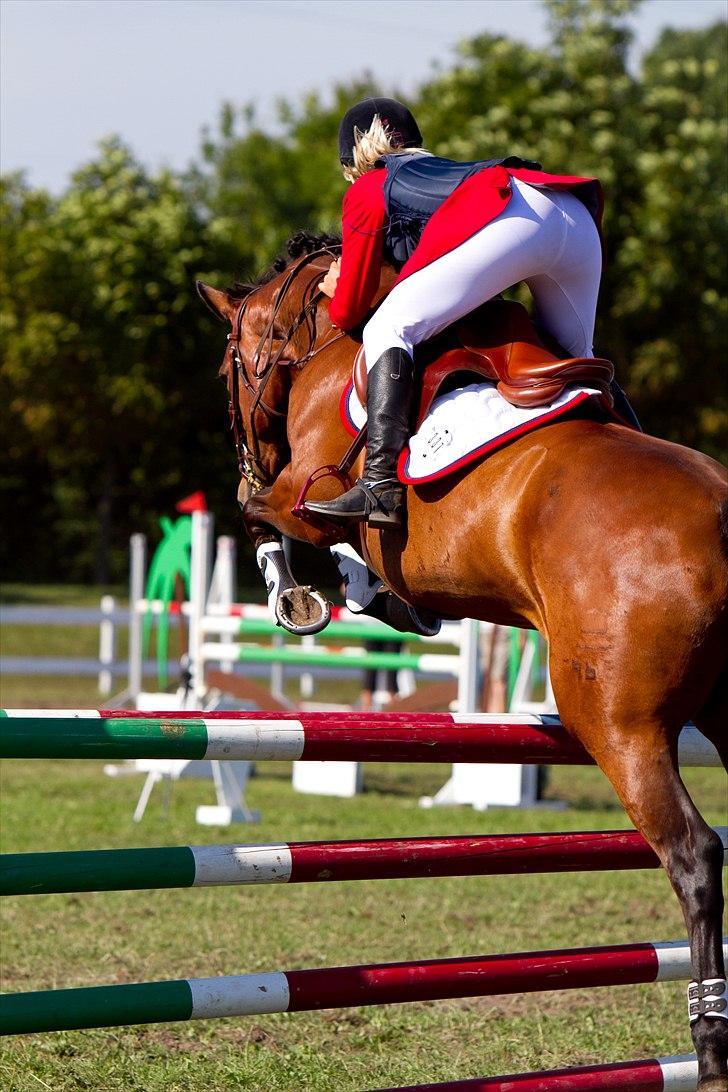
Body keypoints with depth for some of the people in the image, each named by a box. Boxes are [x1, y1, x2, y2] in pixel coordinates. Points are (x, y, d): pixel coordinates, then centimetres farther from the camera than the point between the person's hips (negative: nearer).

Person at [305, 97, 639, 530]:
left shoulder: (367, 191, 23)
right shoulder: (445, 169, 42)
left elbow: (349, 312, 25)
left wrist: (335, 289, 46)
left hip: (513, 218, -7)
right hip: (579, 218, 7)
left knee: (388, 331, -5)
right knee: (575, 360, 26)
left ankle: (381, 486, -21)